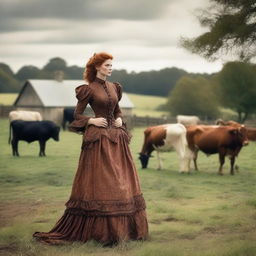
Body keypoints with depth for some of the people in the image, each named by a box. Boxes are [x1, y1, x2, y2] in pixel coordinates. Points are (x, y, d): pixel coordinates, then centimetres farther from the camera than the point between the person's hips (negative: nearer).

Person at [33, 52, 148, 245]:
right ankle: (100, 229, 2)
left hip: (116, 138, 7)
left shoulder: (114, 87, 13)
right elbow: (77, 115, -1)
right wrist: (92, 121, -16)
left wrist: (120, 119, 4)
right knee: (98, 182, -5)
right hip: (98, 139, -7)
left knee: (121, 182, 6)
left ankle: (122, 227, 14)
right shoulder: (89, 89, -5)